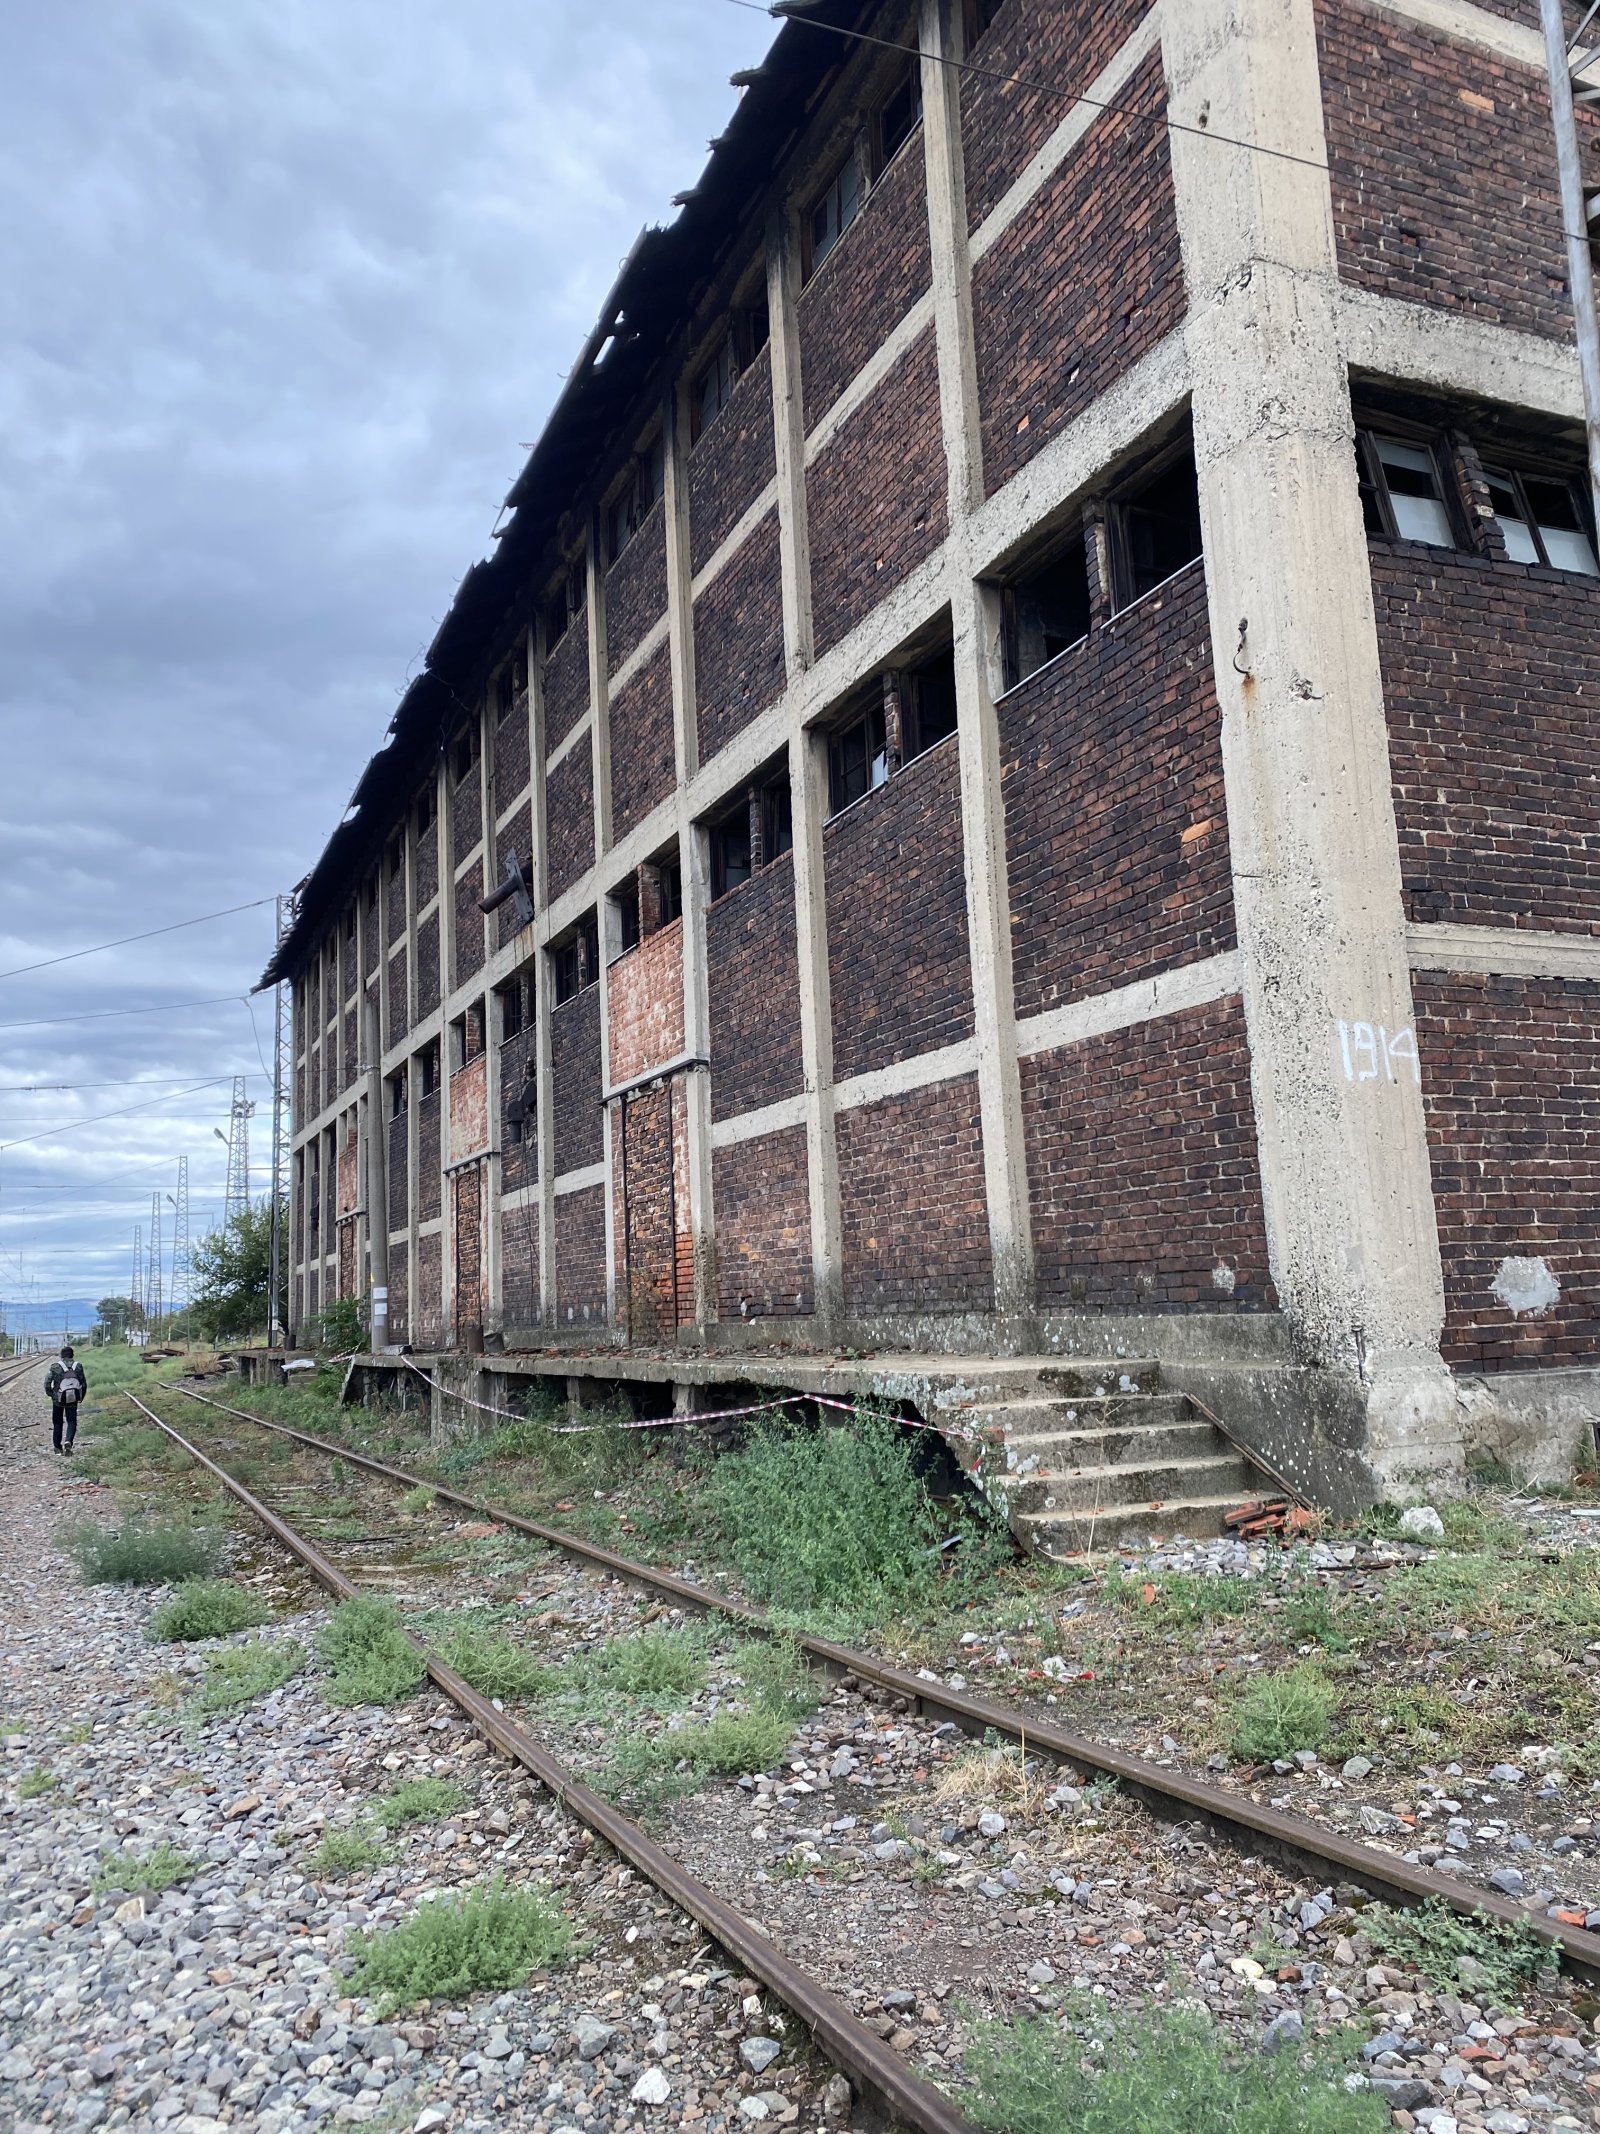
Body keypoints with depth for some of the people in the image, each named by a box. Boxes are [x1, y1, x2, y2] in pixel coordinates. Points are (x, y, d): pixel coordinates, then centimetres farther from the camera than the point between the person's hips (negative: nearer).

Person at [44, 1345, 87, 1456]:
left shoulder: (55, 1367, -6)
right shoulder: (78, 1367, -2)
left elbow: (47, 1383, -10)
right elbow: (84, 1384, 1)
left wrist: (50, 1394, 6)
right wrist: (81, 1397, 14)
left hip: (58, 1399, 0)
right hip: (73, 1400, 0)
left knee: (57, 1422, 15)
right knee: (72, 1422, 8)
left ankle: (58, 1447, 21)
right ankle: (68, 1441, -17)